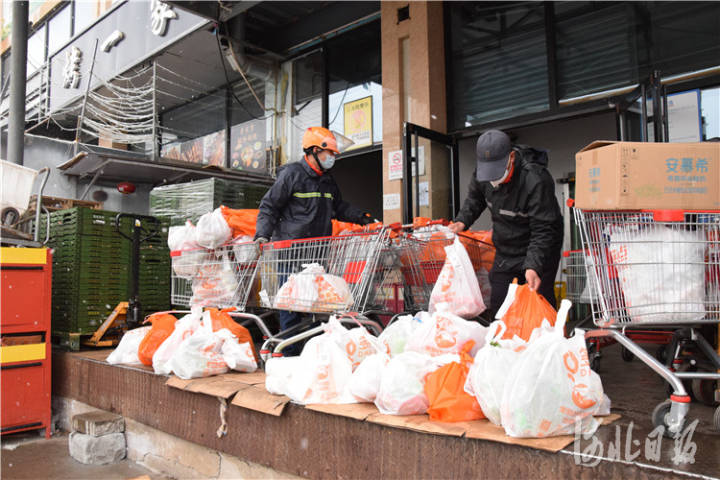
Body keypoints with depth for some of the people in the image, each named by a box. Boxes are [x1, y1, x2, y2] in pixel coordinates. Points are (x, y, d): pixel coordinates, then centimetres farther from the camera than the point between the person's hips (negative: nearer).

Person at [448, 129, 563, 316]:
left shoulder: (536, 180, -28)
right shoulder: (482, 173, -8)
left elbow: (543, 230, -28)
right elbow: (475, 199, 13)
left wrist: (533, 267, -37)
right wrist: (462, 221, -3)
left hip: (539, 253, -6)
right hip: (504, 252, 6)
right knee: (497, 309, 11)